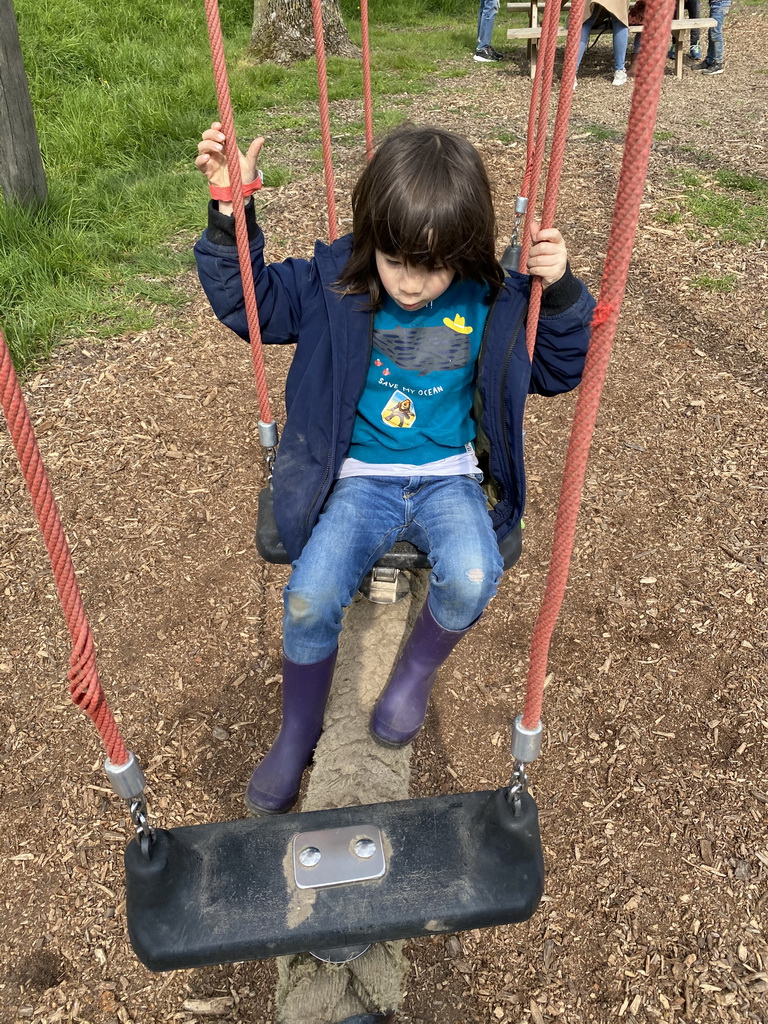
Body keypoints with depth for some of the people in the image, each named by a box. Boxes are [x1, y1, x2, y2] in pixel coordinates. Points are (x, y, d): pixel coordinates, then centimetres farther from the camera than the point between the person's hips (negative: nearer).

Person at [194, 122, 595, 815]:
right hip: (360, 479, 0)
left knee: (471, 577, -30)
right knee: (310, 598, -20)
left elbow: (558, 370, 6)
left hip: (449, 478, 0)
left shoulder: (491, 302, -5)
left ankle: (417, 672, 6)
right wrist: (230, 215, -11)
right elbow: (247, 300, 3)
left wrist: (560, 290, -12)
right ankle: (297, 736, 9)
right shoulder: (333, 284, -5)